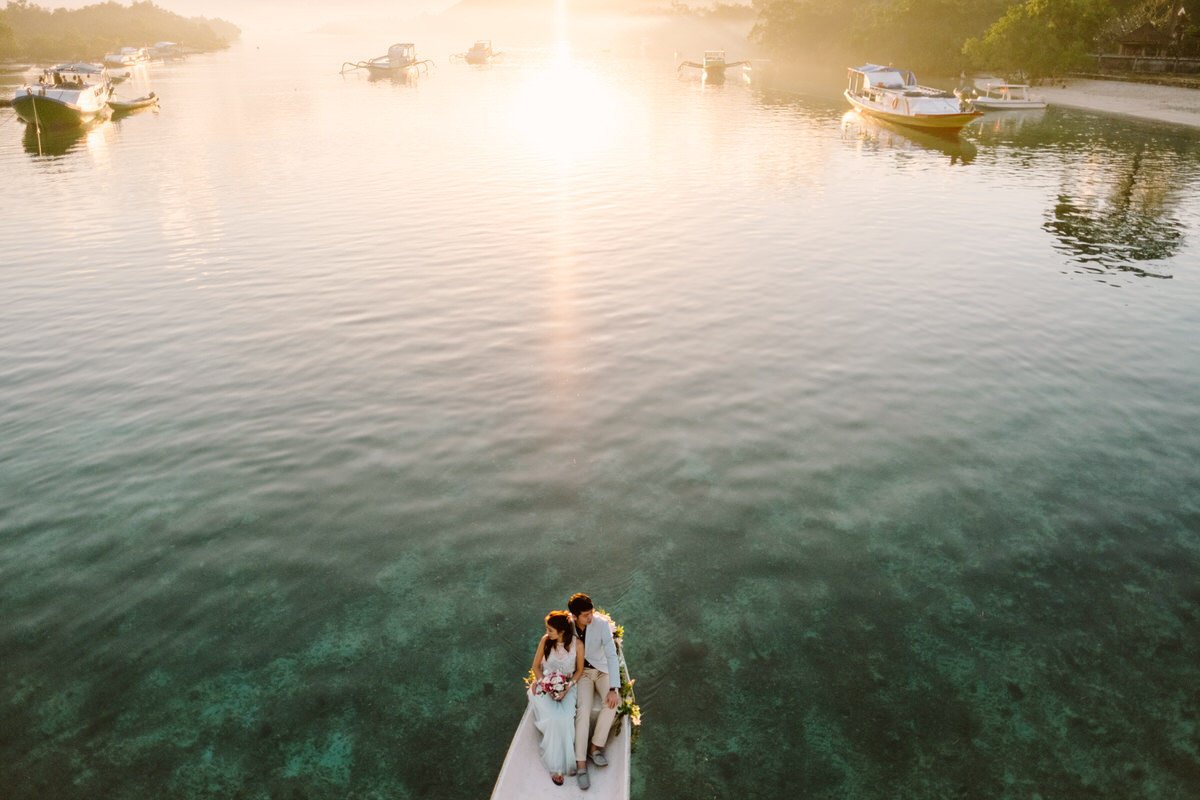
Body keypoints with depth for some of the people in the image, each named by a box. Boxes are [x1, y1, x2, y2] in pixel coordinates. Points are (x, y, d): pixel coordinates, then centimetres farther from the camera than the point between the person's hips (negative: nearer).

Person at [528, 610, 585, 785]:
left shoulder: (577, 645, -10)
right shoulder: (545, 641, -5)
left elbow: (579, 670, 2)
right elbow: (536, 666, 5)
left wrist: (567, 688, -13)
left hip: (567, 687, 0)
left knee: (564, 718, -28)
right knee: (555, 718, -27)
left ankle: (556, 766, -9)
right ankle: (555, 766, -11)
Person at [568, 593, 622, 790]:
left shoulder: (601, 624, -21)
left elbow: (611, 656, -22)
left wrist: (613, 689, -28)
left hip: (602, 670, 0)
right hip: (581, 672, 0)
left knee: (612, 701, -26)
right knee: (583, 709, -24)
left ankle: (595, 747, -6)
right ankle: (581, 764, -16)